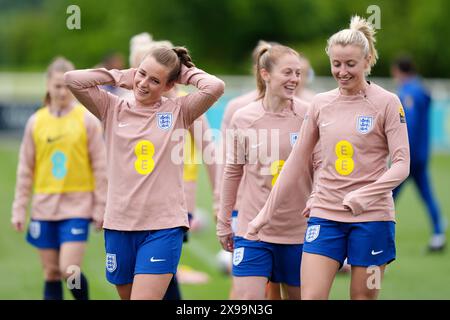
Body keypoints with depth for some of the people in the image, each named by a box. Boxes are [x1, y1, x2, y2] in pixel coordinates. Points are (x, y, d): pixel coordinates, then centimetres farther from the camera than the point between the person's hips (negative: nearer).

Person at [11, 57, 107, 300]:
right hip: (44, 207, 3)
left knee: (69, 270, -12)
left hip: (77, 206, -3)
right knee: (51, 273, 6)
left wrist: (100, 207, -2)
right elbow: (25, 169, 9)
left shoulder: (87, 120, -2)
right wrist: (19, 209, 7)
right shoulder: (36, 122, 4)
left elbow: (100, 166, 0)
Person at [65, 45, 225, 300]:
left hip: (164, 226, -3)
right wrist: (120, 77, 3)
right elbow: (72, 79, -4)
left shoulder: (178, 111, 1)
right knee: (128, 295, 13)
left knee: (145, 297, -13)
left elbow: (216, 87, -14)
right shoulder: (114, 109, 5)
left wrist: (186, 72, 1)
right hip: (119, 224, 3)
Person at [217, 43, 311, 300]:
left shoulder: (308, 116, -4)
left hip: (298, 230, 0)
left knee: (300, 294, 8)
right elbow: (233, 171, 10)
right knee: (246, 297, -9)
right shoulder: (243, 118, 0)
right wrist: (224, 222, 14)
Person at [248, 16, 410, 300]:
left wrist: (363, 196, -24)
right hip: (325, 214, 3)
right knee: (311, 297, -8)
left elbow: (401, 164, -9)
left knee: (363, 296, 1)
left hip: (371, 216, -3)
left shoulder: (386, 103, -4)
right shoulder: (321, 103, 8)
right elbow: (296, 162, 14)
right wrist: (265, 214, 13)